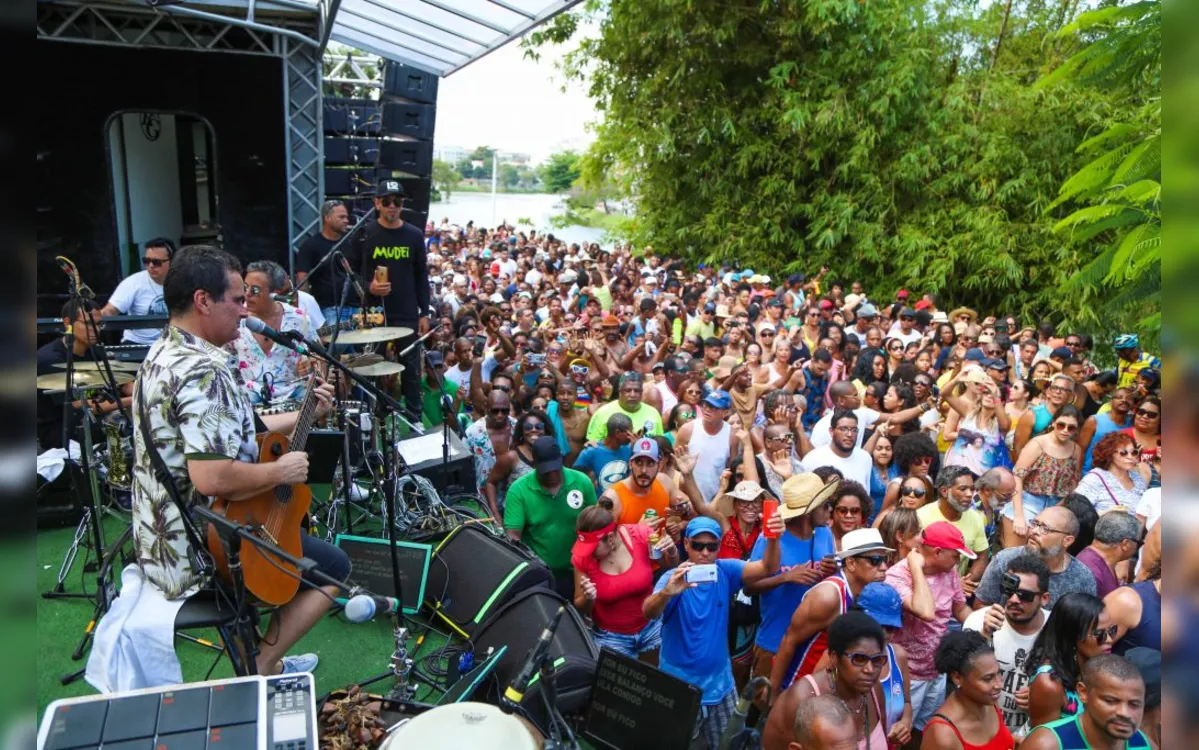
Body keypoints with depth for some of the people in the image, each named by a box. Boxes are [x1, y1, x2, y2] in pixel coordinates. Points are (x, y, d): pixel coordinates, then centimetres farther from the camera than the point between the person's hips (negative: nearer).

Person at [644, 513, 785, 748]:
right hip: (678, 684, -3)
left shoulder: (726, 571, -8)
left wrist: (773, 539, -40)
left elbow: (767, 568, -19)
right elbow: (648, 612, -34)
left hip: (719, 682, 4)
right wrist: (668, 592, -57)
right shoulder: (674, 578, -18)